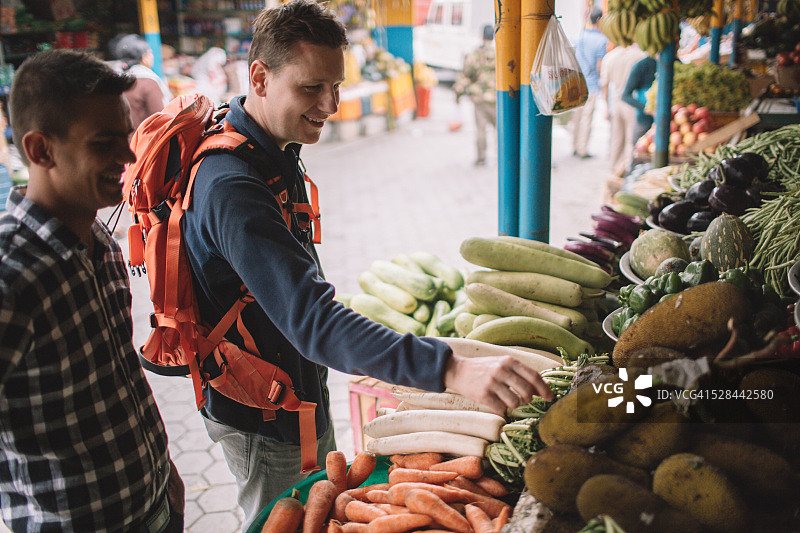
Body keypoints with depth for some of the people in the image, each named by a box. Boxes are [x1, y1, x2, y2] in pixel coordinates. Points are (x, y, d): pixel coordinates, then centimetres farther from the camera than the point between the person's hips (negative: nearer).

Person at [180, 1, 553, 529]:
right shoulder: (232, 186, -33)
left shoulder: (277, 149, 1)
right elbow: (314, 320, -43)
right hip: (264, 415, -9)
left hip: (298, 385, 9)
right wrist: (451, 369, -51)